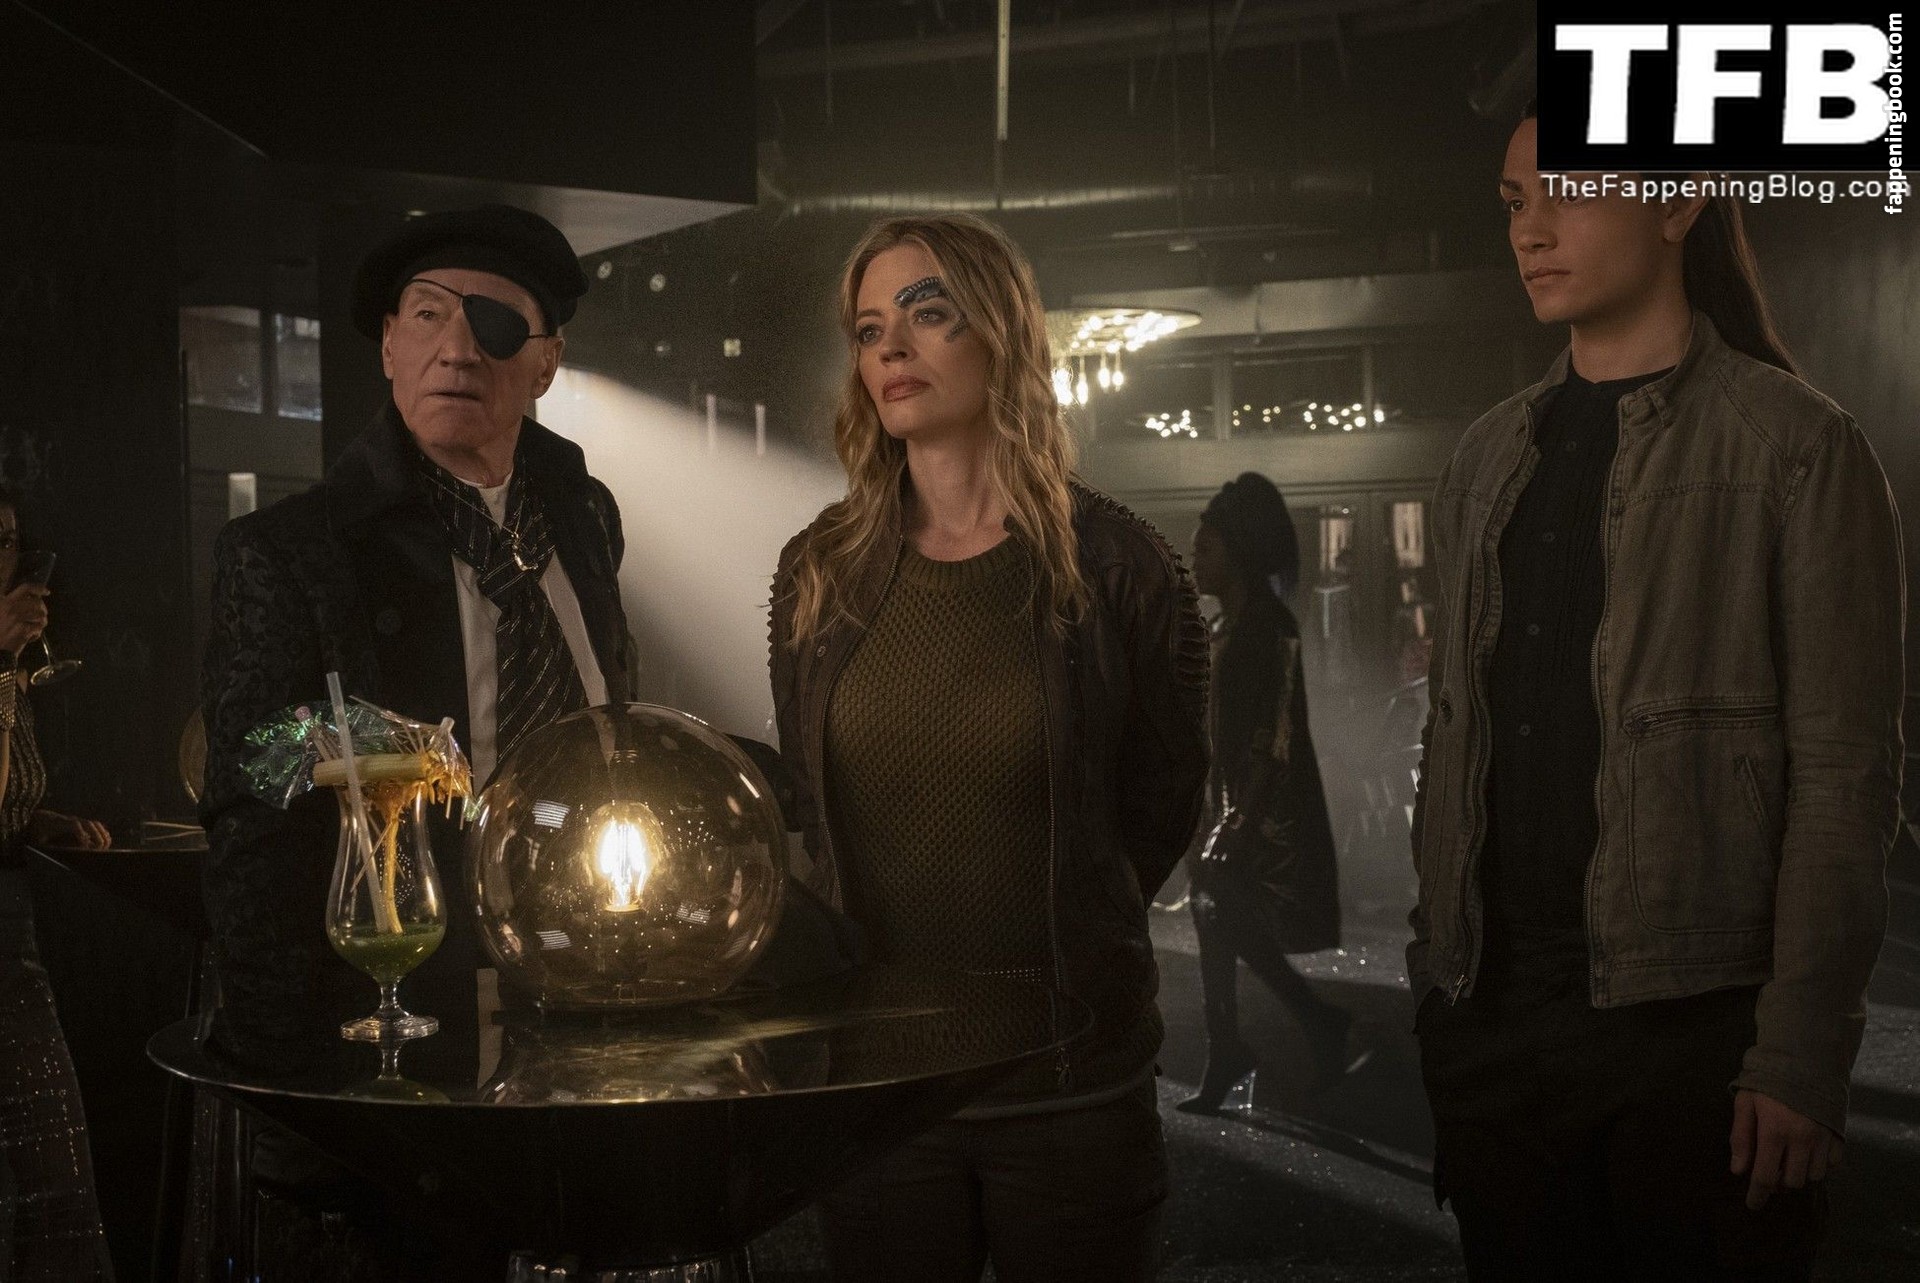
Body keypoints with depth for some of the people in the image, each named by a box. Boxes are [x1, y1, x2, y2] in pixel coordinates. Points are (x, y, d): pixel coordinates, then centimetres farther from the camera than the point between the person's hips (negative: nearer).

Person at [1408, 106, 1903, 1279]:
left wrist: (1802, 1056, -15)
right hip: (1490, 1021, 5)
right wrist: (1435, 965, 7)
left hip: (1695, 1024, -5)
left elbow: (1845, 773, -10)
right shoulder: (1492, 457, 12)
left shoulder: (1793, 445, -5)